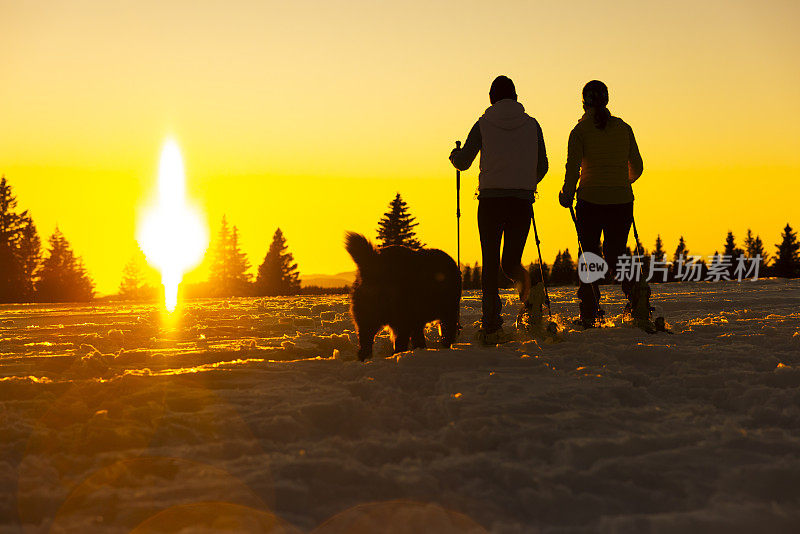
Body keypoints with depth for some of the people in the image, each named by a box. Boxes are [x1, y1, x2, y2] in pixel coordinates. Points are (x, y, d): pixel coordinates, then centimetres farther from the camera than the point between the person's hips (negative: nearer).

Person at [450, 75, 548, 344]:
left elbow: (462, 162, 3)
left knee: (490, 263, 3)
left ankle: (491, 326, -6)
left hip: (491, 198, -1)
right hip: (522, 200, 2)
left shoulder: (483, 125, 1)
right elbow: (542, 166, 9)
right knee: (510, 261, 15)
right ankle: (524, 283, -18)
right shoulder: (531, 125, 7)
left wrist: (454, 154, 26)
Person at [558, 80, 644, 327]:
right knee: (615, 255, 13)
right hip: (622, 201, 3)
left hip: (591, 201, -2)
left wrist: (567, 195, 5)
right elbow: (636, 167, 10)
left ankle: (590, 313, 3)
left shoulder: (580, 131, -3)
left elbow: (573, 168, -11)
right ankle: (634, 292, -11)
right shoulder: (623, 128, 6)